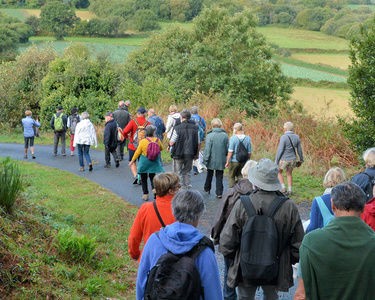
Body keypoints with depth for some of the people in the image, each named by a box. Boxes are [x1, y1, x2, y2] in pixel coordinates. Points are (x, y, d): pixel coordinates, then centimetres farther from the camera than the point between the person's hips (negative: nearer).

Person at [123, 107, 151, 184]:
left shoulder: (133, 122, -9)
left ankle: (135, 176, -8)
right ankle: (140, 179, 14)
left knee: (132, 162, 12)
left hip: (133, 146, -1)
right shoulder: (148, 123, -6)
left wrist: (127, 136, 3)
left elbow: (125, 131, -18)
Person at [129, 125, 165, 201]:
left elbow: (137, 152, -6)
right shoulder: (158, 140, -8)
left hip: (144, 162, -2)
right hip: (154, 162, 2)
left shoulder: (142, 141, -14)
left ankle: (145, 194, 11)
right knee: (152, 176, 17)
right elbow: (161, 148, 10)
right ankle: (154, 188, -8)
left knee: (144, 178, 12)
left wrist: (132, 161, 6)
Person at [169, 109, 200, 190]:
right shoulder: (195, 128, -1)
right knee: (187, 172, 18)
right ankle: (187, 187, 19)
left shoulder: (178, 128, -12)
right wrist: (197, 154, 14)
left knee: (178, 173, 8)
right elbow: (198, 144, 2)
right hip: (190, 155, 4)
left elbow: (171, 143, -12)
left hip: (179, 155, -3)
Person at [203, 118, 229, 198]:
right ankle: (219, 193, 7)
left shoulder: (210, 135, -13)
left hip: (212, 159, -2)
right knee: (219, 177, 8)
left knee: (209, 174, 19)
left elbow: (207, 149, -13)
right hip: (221, 160, 2)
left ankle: (207, 189, 33)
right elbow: (228, 149, 3)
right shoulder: (225, 135, -3)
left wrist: (205, 160, -7)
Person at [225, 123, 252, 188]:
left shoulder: (233, 138, -14)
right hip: (244, 161, 4)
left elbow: (230, 152, -15)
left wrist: (227, 162, -7)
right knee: (240, 176, 16)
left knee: (231, 176, 10)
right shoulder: (248, 138, -2)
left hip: (234, 161, -4)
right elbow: (249, 152, 3)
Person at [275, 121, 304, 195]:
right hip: (293, 159, 5)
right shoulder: (296, 137, -2)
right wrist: (301, 160, 18)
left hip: (284, 159, -5)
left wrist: (276, 161, -10)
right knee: (289, 174, 20)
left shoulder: (284, 137, -19)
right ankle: (289, 190, 20)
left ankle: (283, 187, 8)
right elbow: (299, 149, 6)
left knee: (278, 172, 17)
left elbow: (280, 150, -18)